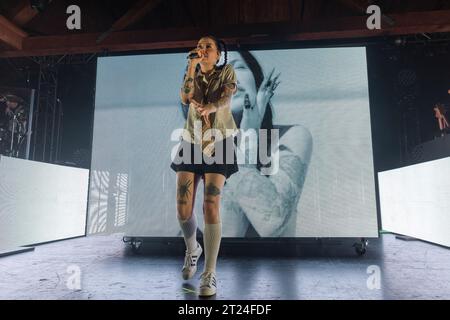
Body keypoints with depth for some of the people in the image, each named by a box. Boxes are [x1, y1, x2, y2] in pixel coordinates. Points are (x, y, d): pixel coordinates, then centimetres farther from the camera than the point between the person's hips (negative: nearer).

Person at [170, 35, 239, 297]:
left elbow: (227, 97, -16)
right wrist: (192, 65, -9)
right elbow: (185, 99, -8)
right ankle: (192, 248, 27)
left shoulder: (227, 71, 6)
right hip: (192, 145, 3)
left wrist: (209, 108, -36)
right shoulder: (192, 76, 14)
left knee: (211, 206, -17)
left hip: (219, 145, -3)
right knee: (183, 209, -5)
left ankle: (210, 274, -8)